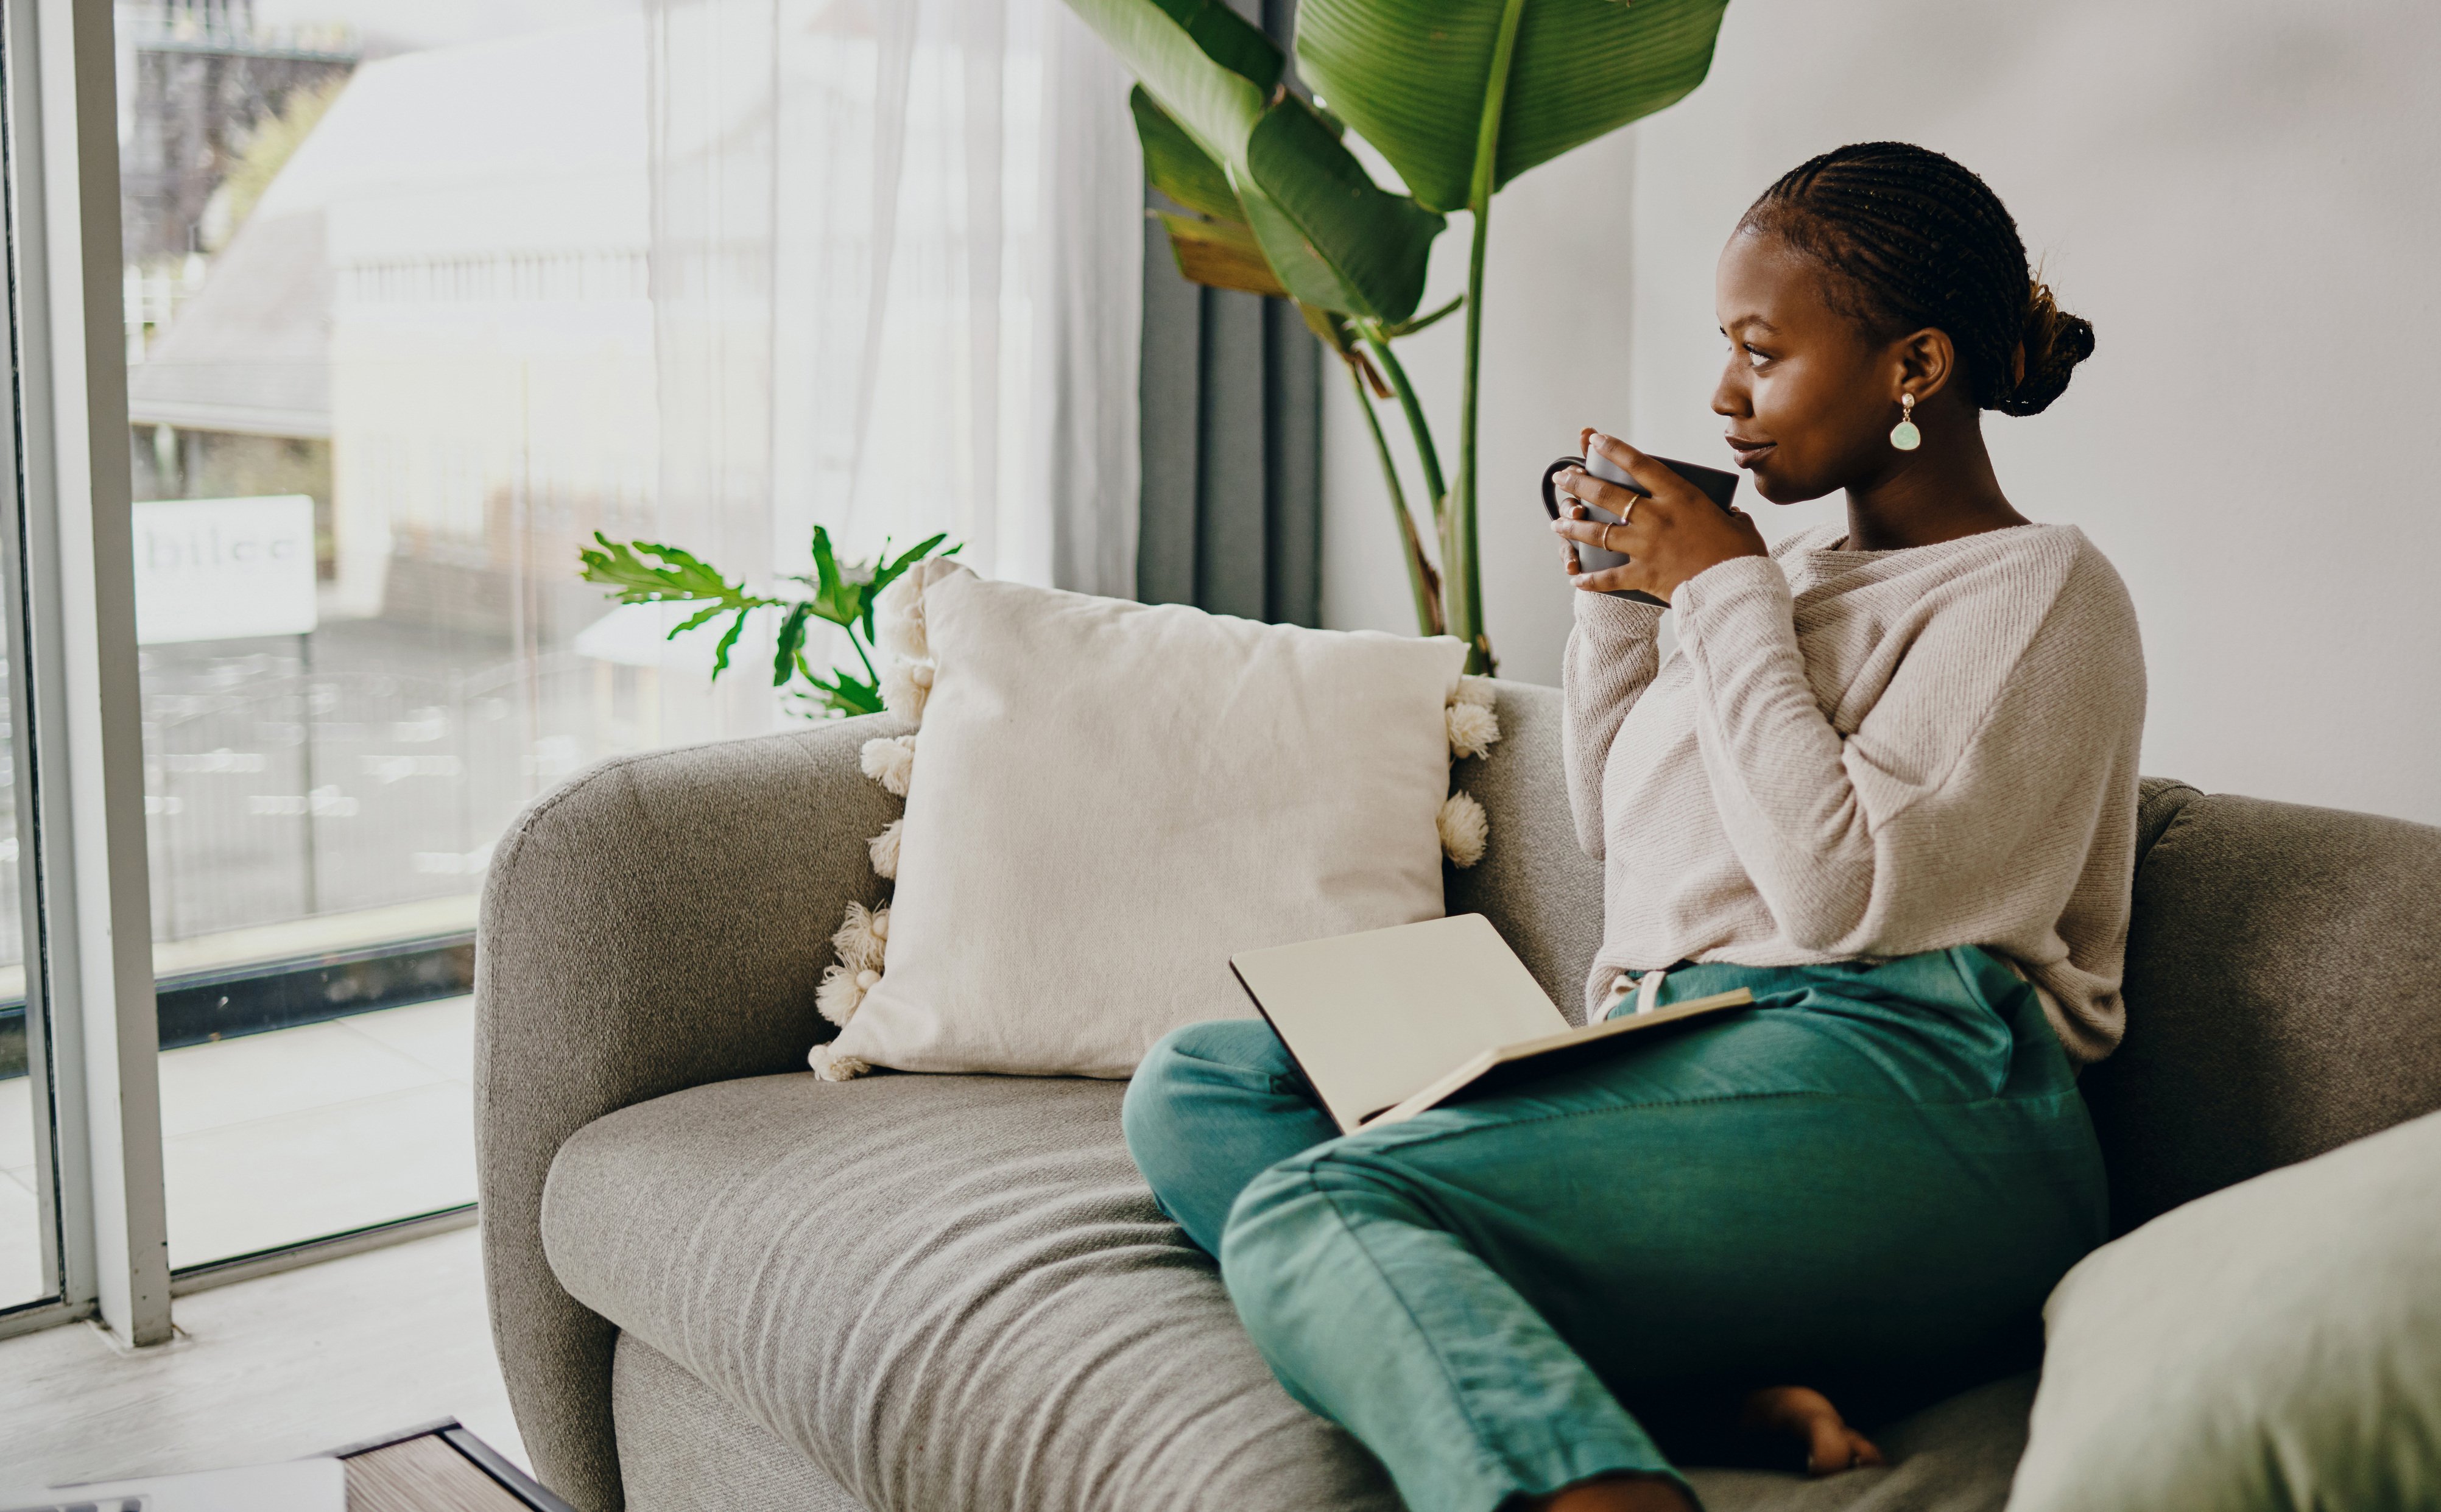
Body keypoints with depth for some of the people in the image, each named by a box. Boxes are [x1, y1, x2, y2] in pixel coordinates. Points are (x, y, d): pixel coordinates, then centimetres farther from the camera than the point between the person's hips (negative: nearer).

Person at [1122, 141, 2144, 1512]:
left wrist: (1724, 590, -6)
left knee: (1308, 1211, -29)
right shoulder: (1807, 572, 24)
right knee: (1197, 1088, -3)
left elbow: (1840, 894, -15)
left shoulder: (2039, 591, -1)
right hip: (1674, 1059, 10)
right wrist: (1617, 601, 18)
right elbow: (1621, 832, 31)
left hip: (1887, 1086, -10)